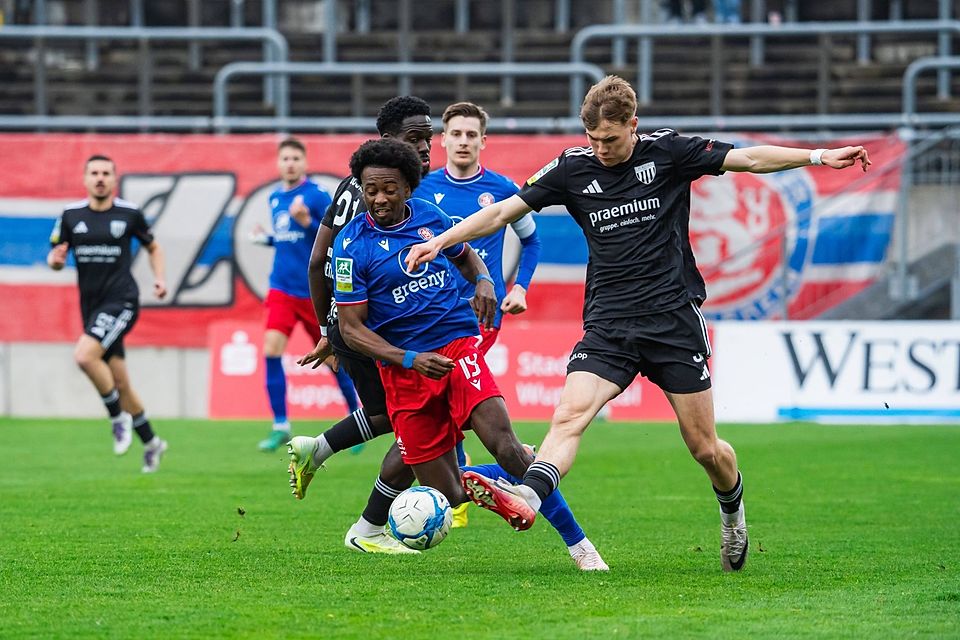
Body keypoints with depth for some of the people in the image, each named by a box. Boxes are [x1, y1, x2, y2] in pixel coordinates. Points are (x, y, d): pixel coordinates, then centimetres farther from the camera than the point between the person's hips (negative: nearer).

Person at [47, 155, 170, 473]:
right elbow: (55, 258, 9)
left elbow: (153, 248, 15)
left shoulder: (129, 213, -1)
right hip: (91, 305, 4)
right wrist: (55, 260, -15)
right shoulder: (71, 215, 5)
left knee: (84, 355, -27)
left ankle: (118, 417, -8)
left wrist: (159, 279, -1)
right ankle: (151, 443, 25)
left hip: (121, 300, -4)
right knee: (120, 383, 9)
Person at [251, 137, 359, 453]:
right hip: (282, 289, 4)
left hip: (315, 291, -4)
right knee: (271, 350, -13)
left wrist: (308, 222, -26)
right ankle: (280, 425, -6)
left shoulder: (317, 196, -9)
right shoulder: (275, 198, 10)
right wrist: (266, 238, 3)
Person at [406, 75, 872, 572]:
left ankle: (732, 512, 32)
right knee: (570, 413, -24)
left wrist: (819, 157, -5)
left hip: (674, 320, -1)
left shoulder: (668, 152, -1)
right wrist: (440, 241, -4)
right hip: (608, 326, 1)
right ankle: (527, 498, -45)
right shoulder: (572, 168, 3)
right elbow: (502, 211, 5)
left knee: (705, 449, 2)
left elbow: (749, 159, 3)